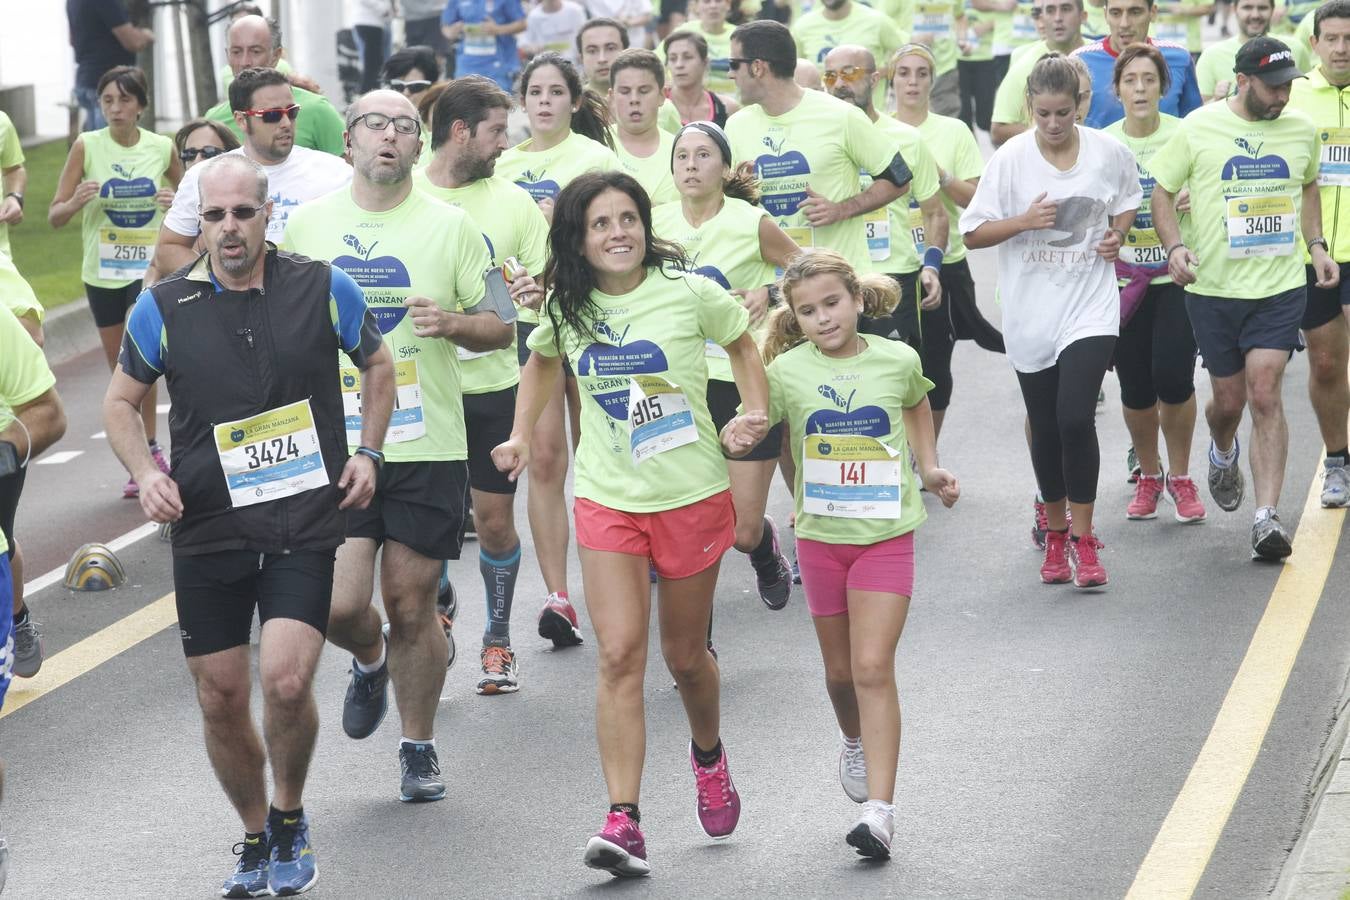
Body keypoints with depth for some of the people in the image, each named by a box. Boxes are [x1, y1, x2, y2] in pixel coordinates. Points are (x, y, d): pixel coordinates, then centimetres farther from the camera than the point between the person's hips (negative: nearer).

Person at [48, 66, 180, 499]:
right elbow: (55, 215, -1)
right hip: (102, 272, 2)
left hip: (150, 267, -2)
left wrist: (178, 202, -8)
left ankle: (150, 449, -8)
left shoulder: (162, 148, -2)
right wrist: (77, 201, -23)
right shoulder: (87, 146, -4)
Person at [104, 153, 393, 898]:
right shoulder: (165, 306, -1)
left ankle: (290, 817, 9)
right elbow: (120, 402, 11)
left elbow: (377, 364, 16)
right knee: (221, 700, 5)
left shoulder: (323, 289, -2)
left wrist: (367, 453, 5)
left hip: (305, 524, -2)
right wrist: (145, 472, -6)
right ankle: (256, 838, 29)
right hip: (207, 527, 2)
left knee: (285, 680, -18)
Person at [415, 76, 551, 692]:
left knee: (494, 516, 4)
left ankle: (498, 638, 19)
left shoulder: (512, 201, 3)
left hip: (491, 383, 1)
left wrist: (537, 293, -14)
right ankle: (437, 604, 33)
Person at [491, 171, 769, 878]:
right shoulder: (566, 307, -1)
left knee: (684, 655, 12)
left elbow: (742, 344, 8)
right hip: (607, 500, 1)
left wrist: (756, 416, -6)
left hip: (691, 494, -1)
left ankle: (708, 756, 45)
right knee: (620, 656, -12)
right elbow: (541, 360, 21)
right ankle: (623, 821, -15)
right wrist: (521, 436, 11)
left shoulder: (688, 292, -10)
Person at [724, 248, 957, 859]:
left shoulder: (897, 360, -3)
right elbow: (754, 423, -5)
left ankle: (879, 809, -15)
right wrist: (734, 431, -27)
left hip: (886, 536, -2)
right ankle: (855, 742, 48)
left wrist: (929, 469, 9)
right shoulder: (788, 370, -6)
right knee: (840, 670, 15)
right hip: (820, 535, 2)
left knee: (873, 668, -12)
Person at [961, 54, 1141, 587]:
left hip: (1090, 307, -1)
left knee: (1076, 418, -15)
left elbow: (1128, 201, 18)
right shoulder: (1010, 159, -6)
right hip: (1030, 310, 1)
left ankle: (1083, 539, -4)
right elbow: (973, 234, -4)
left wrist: (1117, 234, -2)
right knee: (1045, 428, 9)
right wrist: (1024, 221, -19)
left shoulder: (1109, 153, -2)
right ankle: (1055, 530, 29)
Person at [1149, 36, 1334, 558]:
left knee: (1265, 395, -12)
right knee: (1229, 401, 10)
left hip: (1281, 288, 1)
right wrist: (1174, 247, -15)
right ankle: (1222, 453, 47)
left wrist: (1316, 245, 10)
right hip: (1214, 286, -1)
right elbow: (1162, 193, 1)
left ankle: (1267, 517, -12)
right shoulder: (1198, 128, -5)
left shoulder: (1301, 129, 4)